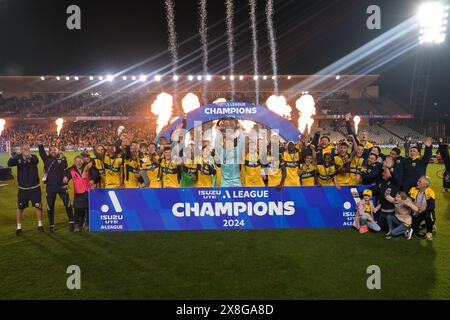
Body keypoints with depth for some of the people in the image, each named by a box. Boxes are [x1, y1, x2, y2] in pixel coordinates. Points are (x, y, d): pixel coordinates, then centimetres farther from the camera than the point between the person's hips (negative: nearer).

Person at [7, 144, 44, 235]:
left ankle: (40, 225, 26)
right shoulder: (18, 158, -6)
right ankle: (19, 227, 21)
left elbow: (36, 161, -33)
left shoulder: (33, 157, -9)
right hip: (23, 189, 0)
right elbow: (9, 164, -25)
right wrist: (13, 158, -46)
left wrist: (30, 157, -55)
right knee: (20, 208, 7)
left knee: (38, 206, 8)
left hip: (35, 188, 0)